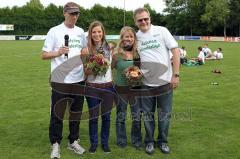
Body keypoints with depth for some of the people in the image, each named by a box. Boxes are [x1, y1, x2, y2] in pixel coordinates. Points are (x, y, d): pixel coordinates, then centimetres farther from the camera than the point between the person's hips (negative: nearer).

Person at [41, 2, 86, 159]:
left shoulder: (80, 32, 9)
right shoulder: (54, 31, -4)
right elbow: (44, 55, -5)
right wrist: (58, 53, -22)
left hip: (79, 80, 4)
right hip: (60, 80, -4)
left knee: (76, 113, 13)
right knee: (57, 114, 4)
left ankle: (73, 141, 28)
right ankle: (56, 144, 18)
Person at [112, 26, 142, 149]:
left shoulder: (138, 53, 1)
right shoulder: (117, 54, -7)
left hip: (136, 88, 2)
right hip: (121, 88, -2)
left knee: (137, 116, 8)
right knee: (121, 116, 12)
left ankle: (137, 141, 26)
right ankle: (121, 141, 28)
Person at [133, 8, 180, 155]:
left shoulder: (161, 31, -5)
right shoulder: (135, 37, 3)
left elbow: (175, 51, -8)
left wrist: (176, 75, -12)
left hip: (165, 81, -2)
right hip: (146, 83, 2)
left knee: (164, 114, 9)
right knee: (148, 114, 12)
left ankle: (163, 141, 28)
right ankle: (149, 141, 29)